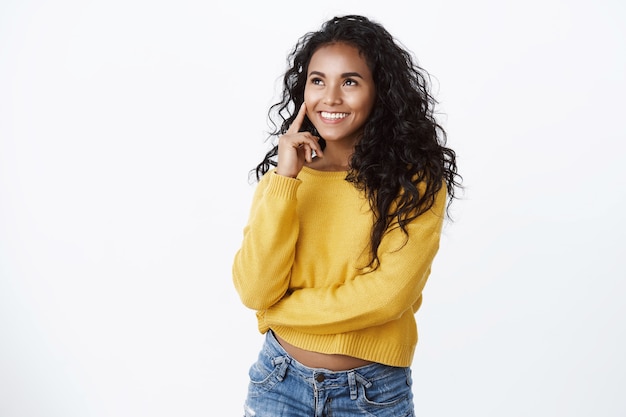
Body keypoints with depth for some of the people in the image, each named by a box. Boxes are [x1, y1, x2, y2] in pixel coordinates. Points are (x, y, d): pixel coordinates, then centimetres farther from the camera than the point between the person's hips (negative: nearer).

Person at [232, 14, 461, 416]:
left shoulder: (417, 182, -10)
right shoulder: (281, 173, -1)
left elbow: (389, 295, -19)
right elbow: (254, 291, -12)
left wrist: (280, 311, -12)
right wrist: (285, 179, -18)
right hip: (280, 380, 2)